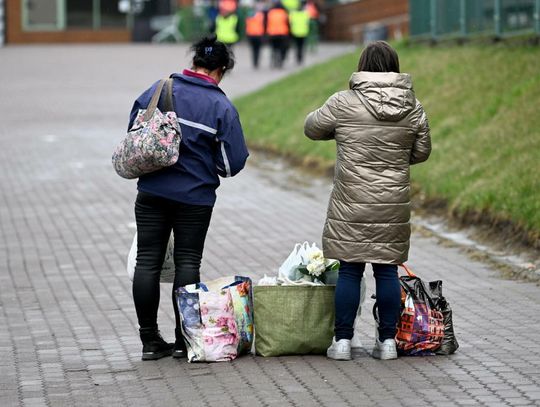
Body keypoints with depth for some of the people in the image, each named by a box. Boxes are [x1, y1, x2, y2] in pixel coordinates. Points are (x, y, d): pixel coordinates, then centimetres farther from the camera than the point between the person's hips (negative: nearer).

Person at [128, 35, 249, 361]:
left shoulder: (159, 90, -2)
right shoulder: (222, 107, -9)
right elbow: (234, 162, -7)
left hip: (152, 192, 2)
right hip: (195, 196, -2)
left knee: (147, 262, 6)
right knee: (187, 263, 6)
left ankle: (150, 339, 9)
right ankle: (184, 339, 6)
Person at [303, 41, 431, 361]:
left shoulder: (344, 104, -8)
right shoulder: (413, 108, 0)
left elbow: (312, 128, 7)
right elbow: (422, 152, 11)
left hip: (352, 206, -2)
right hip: (393, 206, 2)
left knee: (350, 270, 4)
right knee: (387, 270, 9)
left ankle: (343, 341, 7)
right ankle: (387, 341, 12)